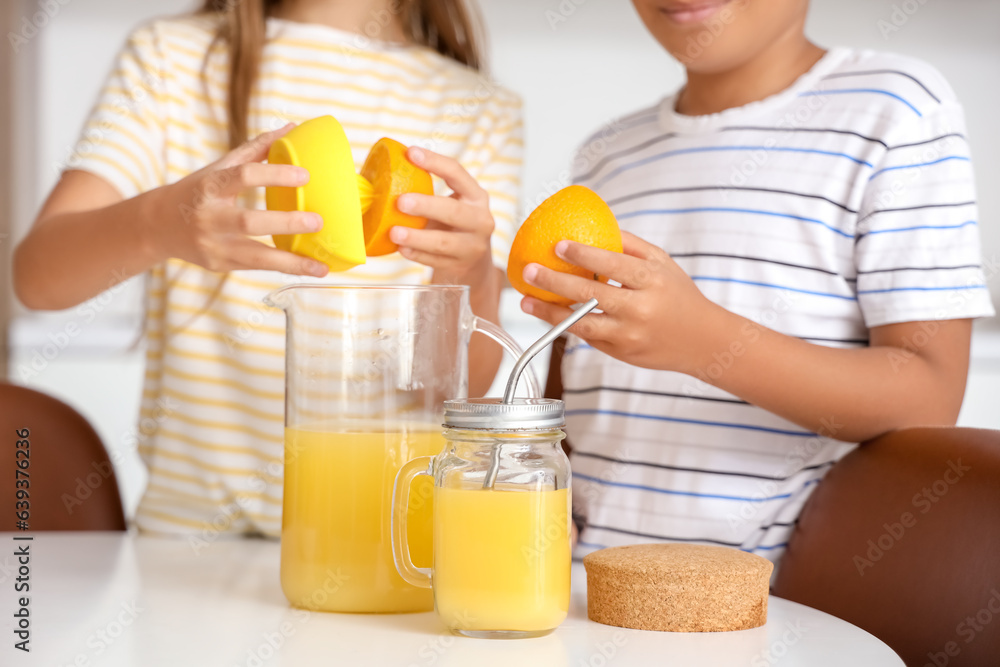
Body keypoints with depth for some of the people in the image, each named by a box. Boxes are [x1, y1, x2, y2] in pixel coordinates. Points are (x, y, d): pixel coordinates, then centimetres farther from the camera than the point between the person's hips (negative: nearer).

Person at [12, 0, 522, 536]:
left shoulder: (481, 110, 7)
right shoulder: (168, 56, 6)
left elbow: (466, 383, -3)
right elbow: (38, 275, -7)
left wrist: (470, 271, -25)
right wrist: (159, 223, -28)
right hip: (187, 527, 1)